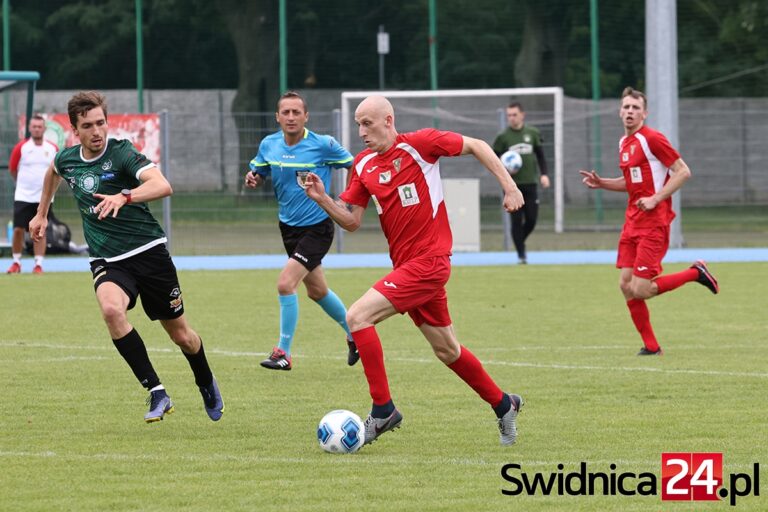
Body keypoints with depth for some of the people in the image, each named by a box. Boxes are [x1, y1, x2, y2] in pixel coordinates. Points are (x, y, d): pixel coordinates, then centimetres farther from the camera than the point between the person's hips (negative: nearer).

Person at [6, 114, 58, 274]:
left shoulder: (53, 149, 2)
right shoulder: (21, 148, -3)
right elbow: (12, 169, 8)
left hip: (44, 198, 1)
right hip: (23, 196, -1)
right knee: (18, 229, -4)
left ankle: (38, 264, 4)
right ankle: (16, 262, 10)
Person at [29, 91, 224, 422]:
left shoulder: (121, 153, -15)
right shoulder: (66, 160, 2)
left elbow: (163, 186, -32)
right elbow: (53, 172, 30)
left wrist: (124, 196, -47)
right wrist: (41, 214, 36)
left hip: (148, 252, -3)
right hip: (106, 261, 3)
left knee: (181, 336, 7)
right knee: (111, 309, -32)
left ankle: (206, 384, 42)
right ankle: (157, 393, -25)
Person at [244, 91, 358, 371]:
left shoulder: (323, 145, -16)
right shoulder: (269, 145, -2)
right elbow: (259, 174, 13)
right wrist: (252, 179, -10)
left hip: (316, 228, -6)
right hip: (289, 227, 6)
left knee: (286, 283, -20)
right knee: (317, 290, 20)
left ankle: (283, 352, -8)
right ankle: (353, 333, 43)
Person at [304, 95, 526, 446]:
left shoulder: (418, 144, -11)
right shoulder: (363, 165, 8)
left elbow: (477, 146, -1)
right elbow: (351, 220, 8)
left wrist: (509, 187, -4)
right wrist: (322, 199, -9)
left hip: (428, 261, -7)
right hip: (405, 265, 8)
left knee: (358, 316, -19)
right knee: (446, 351, 15)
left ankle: (383, 410, -12)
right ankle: (503, 405, 34)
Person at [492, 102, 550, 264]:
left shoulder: (533, 133, 6)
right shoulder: (503, 137, 1)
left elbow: (540, 155, 14)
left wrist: (543, 174, 2)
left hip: (530, 183, 2)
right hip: (512, 185, -2)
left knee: (531, 220, 0)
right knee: (517, 220, -6)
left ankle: (520, 243, 28)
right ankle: (521, 254, 1)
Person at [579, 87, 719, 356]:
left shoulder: (652, 139, -11)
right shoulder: (624, 143, 15)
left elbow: (683, 172, -13)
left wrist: (656, 199, -19)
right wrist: (601, 183, 12)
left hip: (653, 222, -8)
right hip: (632, 221, 8)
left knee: (640, 290, -12)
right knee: (626, 285, 2)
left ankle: (696, 273, 7)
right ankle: (651, 346, 12)